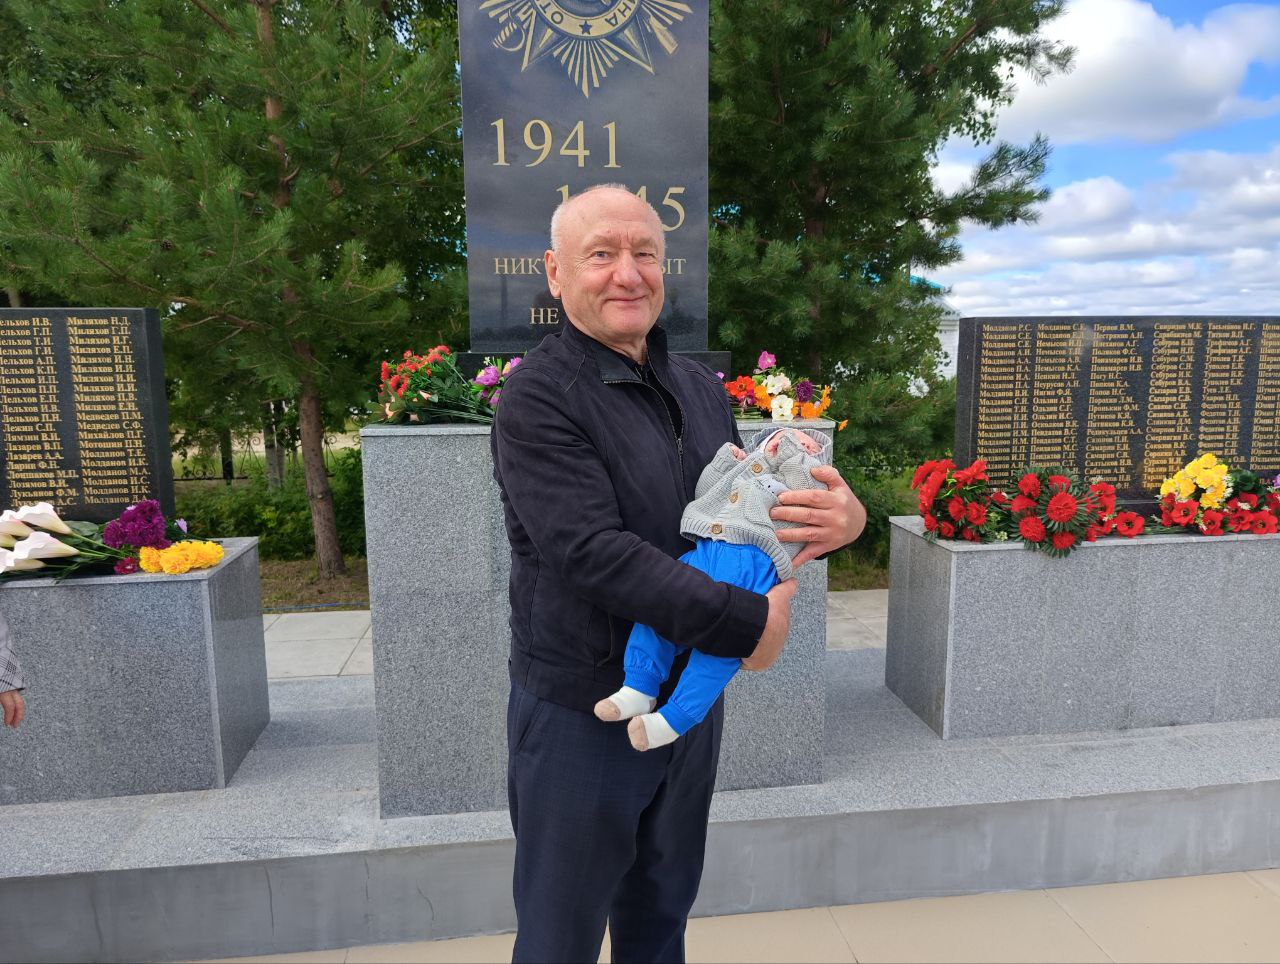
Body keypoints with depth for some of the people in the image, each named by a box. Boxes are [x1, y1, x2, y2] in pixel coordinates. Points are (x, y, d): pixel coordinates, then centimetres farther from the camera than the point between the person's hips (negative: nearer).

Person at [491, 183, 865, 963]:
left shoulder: (702, 388, 6)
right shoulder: (537, 399, -16)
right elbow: (594, 551, -26)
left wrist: (842, 519, -12)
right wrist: (747, 623, -23)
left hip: (692, 701, 6)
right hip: (581, 716, -6)